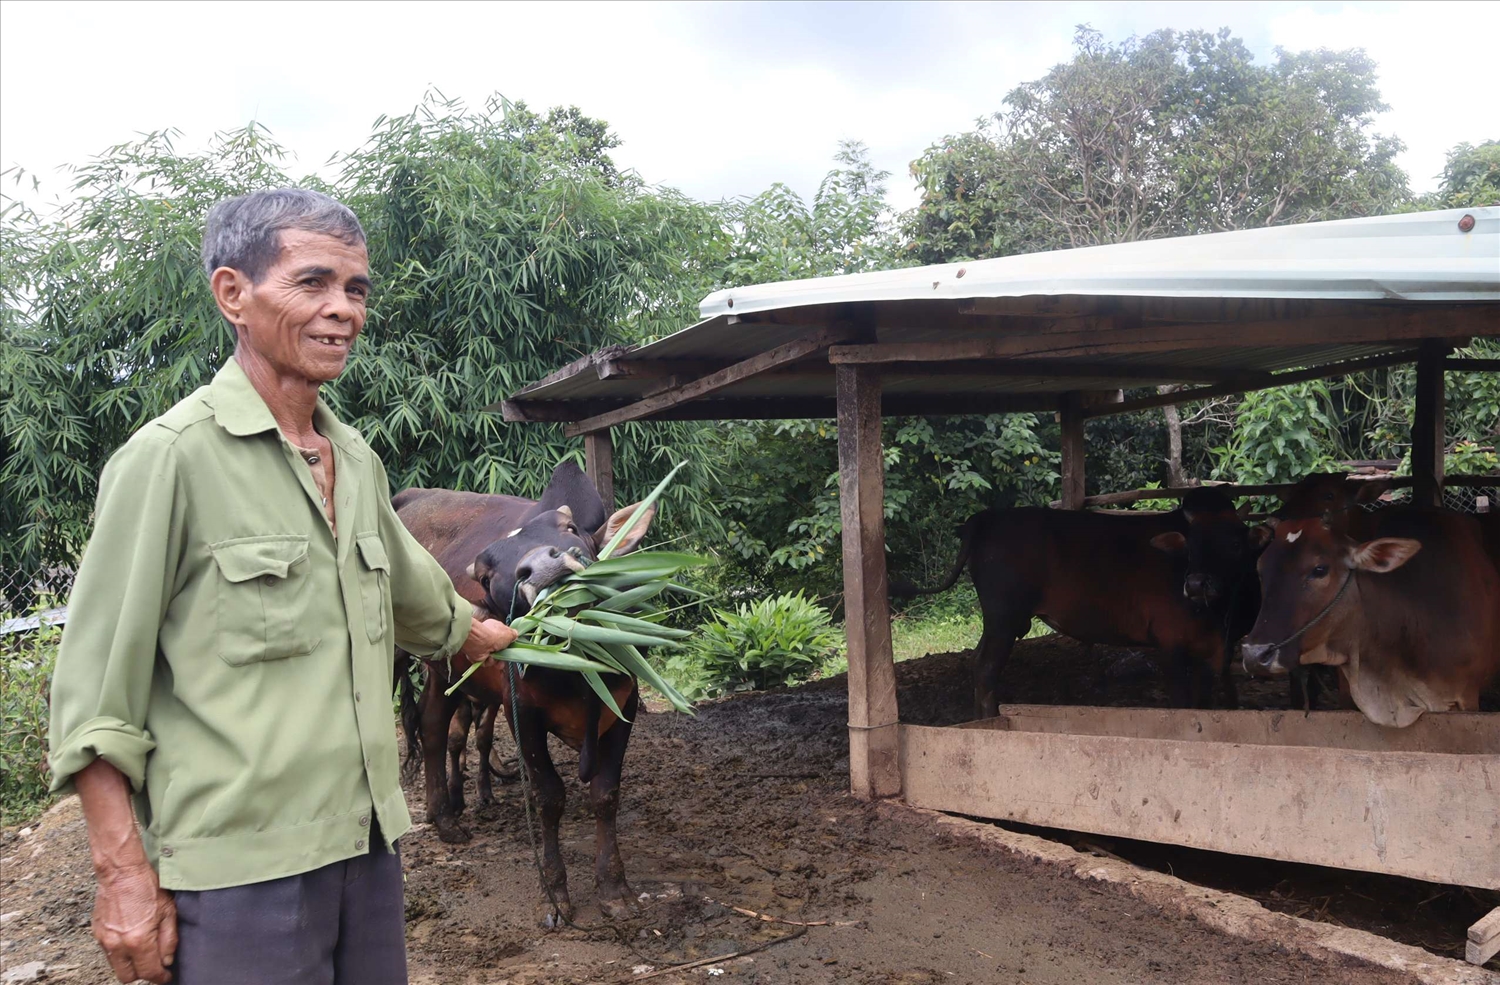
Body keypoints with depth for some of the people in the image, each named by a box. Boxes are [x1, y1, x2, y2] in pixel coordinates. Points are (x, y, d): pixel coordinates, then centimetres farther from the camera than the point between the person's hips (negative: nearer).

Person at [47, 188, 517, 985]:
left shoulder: (357, 460, 8)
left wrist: (479, 634, 40)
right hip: (238, 873, -6)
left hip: (369, 847, 7)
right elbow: (93, 688, -11)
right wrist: (122, 873, -13)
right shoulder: (171, 457, -12)